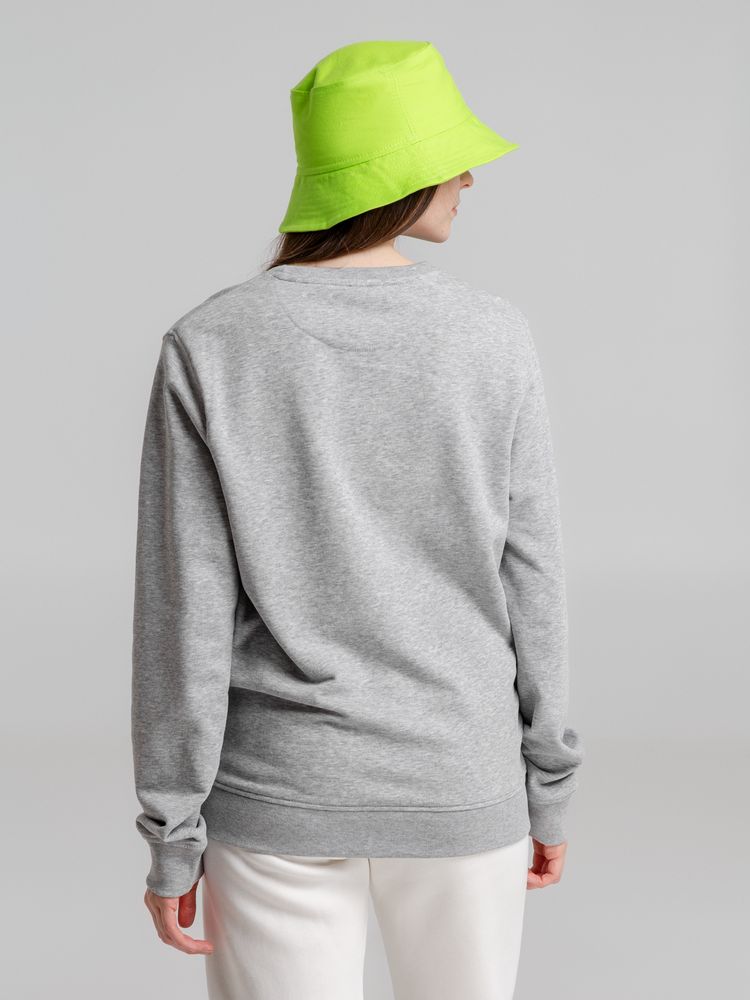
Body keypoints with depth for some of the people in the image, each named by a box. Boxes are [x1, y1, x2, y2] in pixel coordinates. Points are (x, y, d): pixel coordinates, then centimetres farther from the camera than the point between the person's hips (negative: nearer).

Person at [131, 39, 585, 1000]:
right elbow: (528, 587, -4)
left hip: (278, 800, -1)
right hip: (457, 793, 1)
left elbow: (187, 616, -11)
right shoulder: (492, 338, -9)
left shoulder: (208, 349, -12)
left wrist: (171, 838, -2)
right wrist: (548, 790, 8)